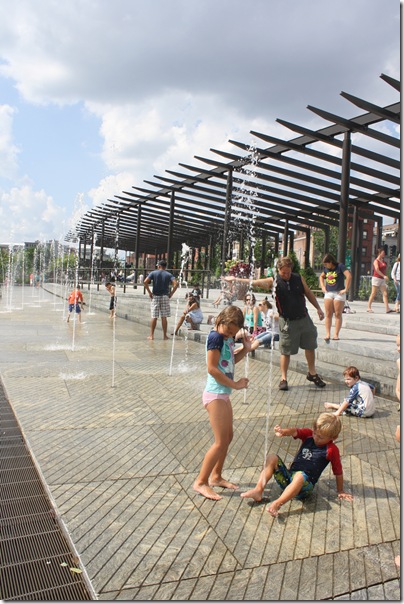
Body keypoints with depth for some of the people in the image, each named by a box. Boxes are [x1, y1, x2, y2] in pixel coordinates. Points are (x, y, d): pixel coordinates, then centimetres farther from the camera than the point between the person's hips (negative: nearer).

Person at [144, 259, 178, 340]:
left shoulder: (153, 273, 2)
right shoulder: (169, 275, 4)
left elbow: (145, 282, -12)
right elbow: (176, 284, -11)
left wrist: (149, 292, -5)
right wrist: (171, 293, -4)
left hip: (155, 297, 0)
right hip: (165, 297, 1)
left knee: (154, 317, 3)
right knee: (164, 317, 4)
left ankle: (151, 335, 5)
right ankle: (165, 335, 7)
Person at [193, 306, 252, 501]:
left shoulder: (227, 336, 7)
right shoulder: (216, 337, -18)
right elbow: (212, 368, -22)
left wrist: (245, 349, 1)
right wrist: (235, 384, -17)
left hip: (223, 394, 9)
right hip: (215, 394, -9)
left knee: (228, 437, 17)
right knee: (221, 442, -6)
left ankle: (215, 476, 30)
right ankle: (201, 482, 6)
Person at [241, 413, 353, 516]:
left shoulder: (331, 449, -6)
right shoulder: (308, 434, 4)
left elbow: (338, 472, 2)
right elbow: (295, 431, -15)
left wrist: (340, 491, 9)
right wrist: (283, 431, -36)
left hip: (304, 486, -5)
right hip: (288, 478, 5)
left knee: (300, 476, -39)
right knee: (272, 457, -11)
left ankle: (277, 504, -46)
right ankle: (258, 490, -20)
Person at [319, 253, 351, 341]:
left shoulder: (340, 266, -9)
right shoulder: (326, 268, 9)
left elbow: (349, 276, -19)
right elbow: (321, 276, 28)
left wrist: (346, 289, -18)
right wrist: (322, 287, 14)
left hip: (339, 293, -5)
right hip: (328, 293, 5)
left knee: (338, 314, 0)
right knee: (328, 314, 2)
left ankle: (336, 334, 2)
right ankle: (327, 334, 3)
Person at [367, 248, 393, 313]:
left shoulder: (383, 261, 16)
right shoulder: (376, 261, -7)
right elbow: (377, 270, -20)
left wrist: (385, 279, 17)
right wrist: (384, 276, -26)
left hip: (382, 279, 7)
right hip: (376, 278, -7)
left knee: (385, 294, -2)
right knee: (373, 294, -4)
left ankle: (387, 308, -6)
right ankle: (369, 307, 3)